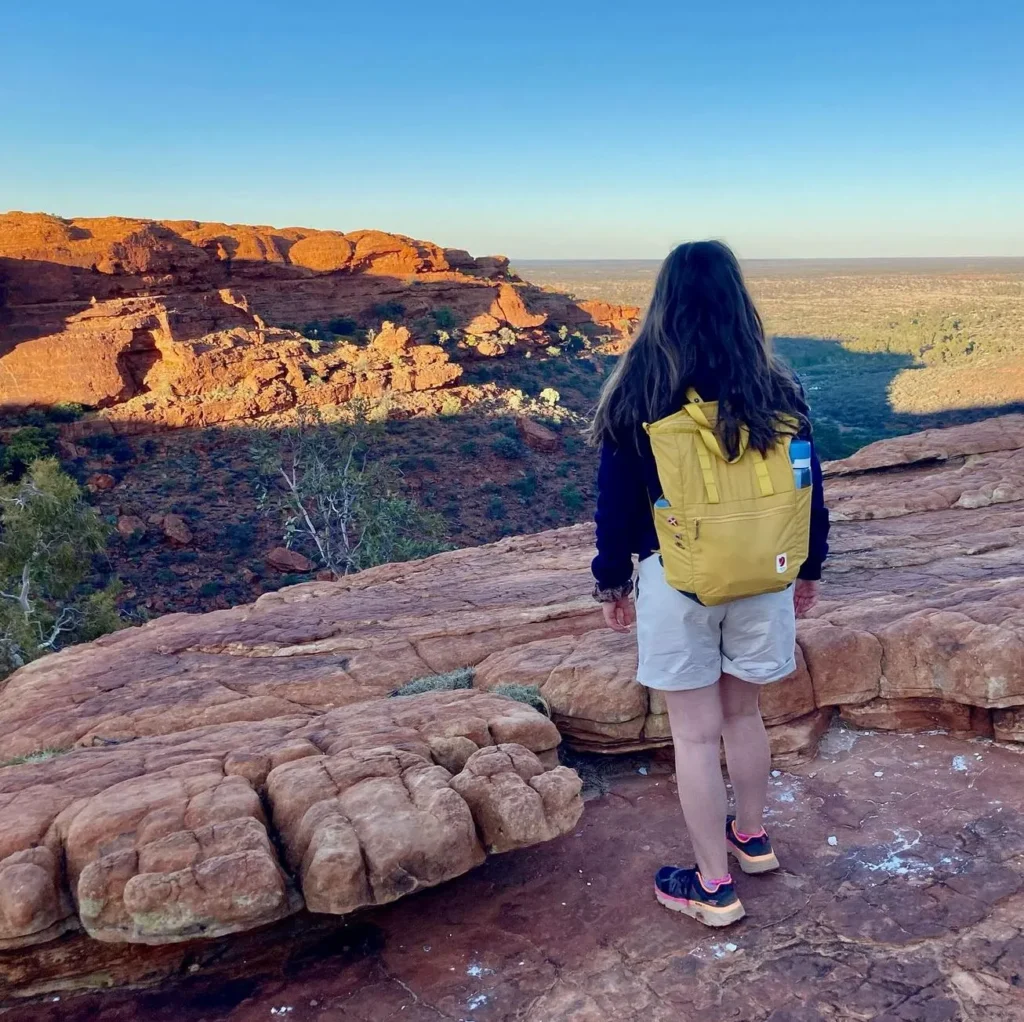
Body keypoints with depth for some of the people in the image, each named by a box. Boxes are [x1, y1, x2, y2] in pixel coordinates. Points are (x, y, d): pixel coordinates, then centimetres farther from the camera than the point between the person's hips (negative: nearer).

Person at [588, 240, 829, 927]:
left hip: (676, 583, -3)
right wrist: (809, 570, 17)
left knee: (696, 733, 8)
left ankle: (713, 887, 20)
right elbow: (809, 489, 4)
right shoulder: (777, 390, -3)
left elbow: (617, 498, -5)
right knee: (743, 712, 23)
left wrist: (612, 582, 7)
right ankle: (752, 837, 42)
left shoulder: (638, 395, -11)